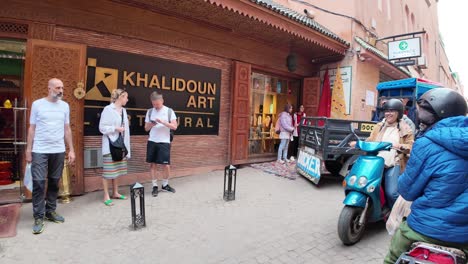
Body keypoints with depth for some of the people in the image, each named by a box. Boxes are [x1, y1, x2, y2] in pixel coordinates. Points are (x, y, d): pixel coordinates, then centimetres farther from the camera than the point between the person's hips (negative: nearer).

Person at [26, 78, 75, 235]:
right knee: (39, 182, -4)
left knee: (54, 182, 9)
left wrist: (71, 150, 6)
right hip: (39, 151, -2)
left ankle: (50, 211, 21)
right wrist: (28, 150, -1)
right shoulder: (37, 104, 1)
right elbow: (32, 129, 2)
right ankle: (38, 217, 6)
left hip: (58, 151, 3)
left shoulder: (65, 106, 7)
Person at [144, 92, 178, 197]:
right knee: (152, 164, 5)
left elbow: (174, 126, -8)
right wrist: (150, 125, -12)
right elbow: (146, 128, 10)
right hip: (152, 141, 3)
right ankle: (155, 186, 18)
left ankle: (165, 185, 22)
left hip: (164, 142, -2)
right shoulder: (150, 111, 7)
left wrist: (163, 122, -21)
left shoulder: (169, 111, -2)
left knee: (166, 165, 0)